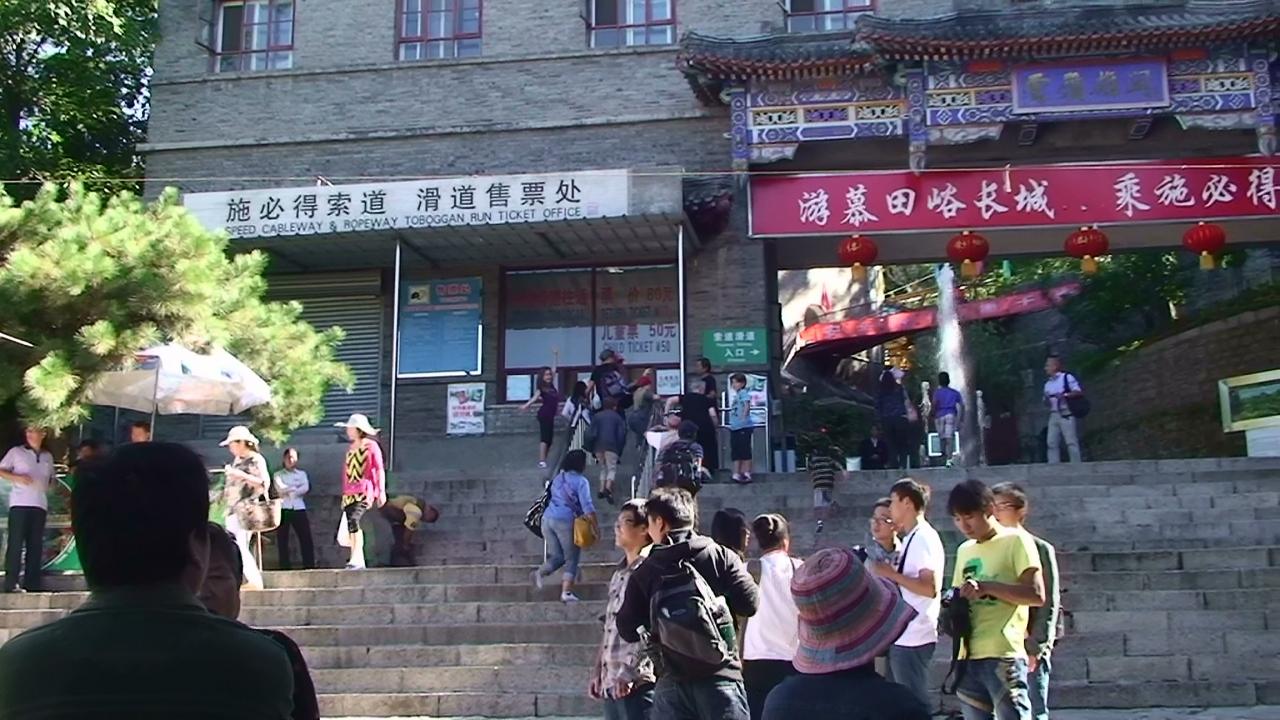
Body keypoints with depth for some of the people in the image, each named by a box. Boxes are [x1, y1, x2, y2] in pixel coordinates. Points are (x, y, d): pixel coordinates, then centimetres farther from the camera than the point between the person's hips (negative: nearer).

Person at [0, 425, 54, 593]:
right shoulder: (16, 452, 6)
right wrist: (17, 477, -13)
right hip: (19, 503, -4)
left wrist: (46, 487, 3)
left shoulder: (47, 456, 17)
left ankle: (32, 584, 5)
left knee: (36, 545, 2)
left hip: (40, 505, 4)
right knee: (16, 543, -6)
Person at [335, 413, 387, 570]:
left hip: (365, 492, -7)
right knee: (351, 527, 1)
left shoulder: (371, 446, 0)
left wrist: (382, 491, -12)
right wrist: (344, 495, 21)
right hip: (350, 494, 7)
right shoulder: (350, 448, 20)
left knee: (353, 520, -25)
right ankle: (360, 561, 7)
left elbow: (380, 469, -5)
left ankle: (355, 559, -29)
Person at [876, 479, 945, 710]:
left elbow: (930, 588, -23)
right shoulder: (912, 538, 15)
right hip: (903, 636, 10)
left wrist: (892, 574, -17)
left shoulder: (923, 538, -15)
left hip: (913, 638, -10)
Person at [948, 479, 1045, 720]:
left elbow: (1036, 595, -10)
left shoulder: (1016, 541, -2)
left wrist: (987, 587, -19)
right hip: (968, 657, 7)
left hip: (1003, 656, -7)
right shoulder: (964, 551, 19)